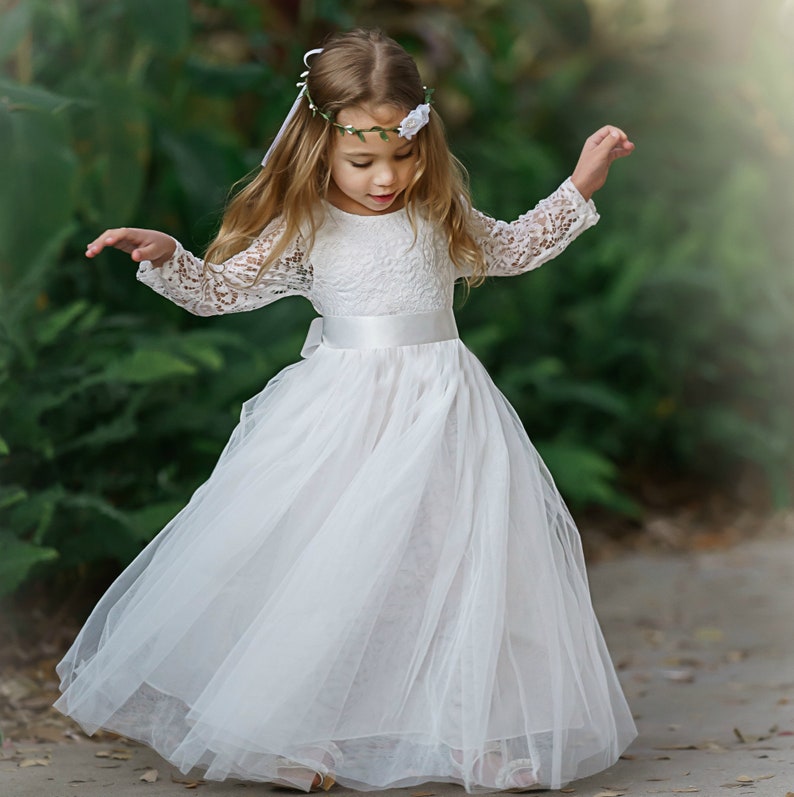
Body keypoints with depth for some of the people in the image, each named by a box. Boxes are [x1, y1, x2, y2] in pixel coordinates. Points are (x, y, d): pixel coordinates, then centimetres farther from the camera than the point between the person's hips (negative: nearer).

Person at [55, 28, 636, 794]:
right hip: (340, 413, -2)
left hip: (442, 412, 2)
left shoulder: (439, 213, 5)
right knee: (320, 570, -2)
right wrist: (165, 257, -16)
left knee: (457, 561, 2)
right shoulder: (304, 229, -3)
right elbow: (221, 288, 1)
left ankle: (483, 727, 15)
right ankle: (294, 728, 13)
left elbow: (508, 249, 23)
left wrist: (579, 186, 17)